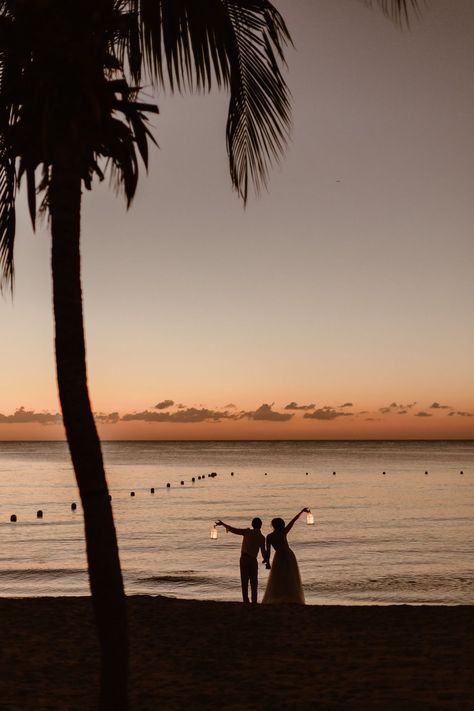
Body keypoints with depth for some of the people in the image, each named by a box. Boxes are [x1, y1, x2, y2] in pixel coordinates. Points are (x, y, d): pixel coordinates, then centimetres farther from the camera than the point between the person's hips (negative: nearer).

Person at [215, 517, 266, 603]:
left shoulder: (248, 532, -1)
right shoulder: (262, 537, 1)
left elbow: (234, 530, -10)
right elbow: (263, 551, -2)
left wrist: (223, 524, -1)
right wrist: (265, 559, 17)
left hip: (244, 559, -1)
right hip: (253, 560, 1)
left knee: (244, 581, 3)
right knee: (254, 582, 11)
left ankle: (246, 601, -4)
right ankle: (254, 601, 7)